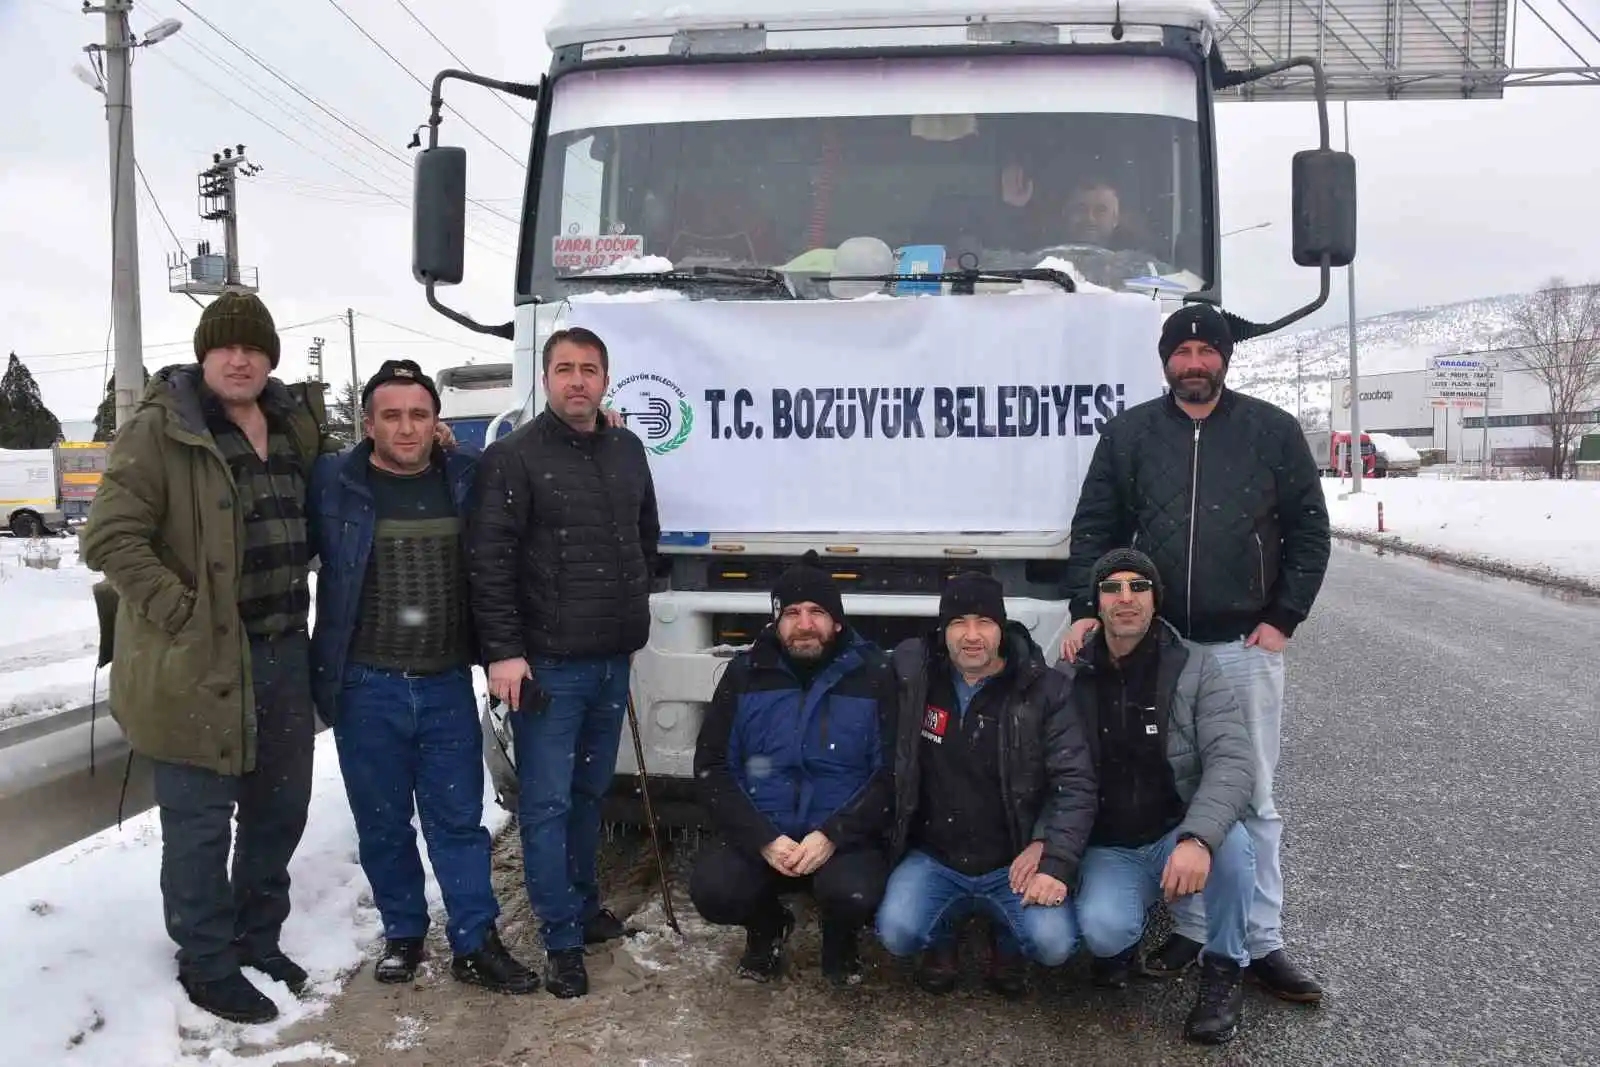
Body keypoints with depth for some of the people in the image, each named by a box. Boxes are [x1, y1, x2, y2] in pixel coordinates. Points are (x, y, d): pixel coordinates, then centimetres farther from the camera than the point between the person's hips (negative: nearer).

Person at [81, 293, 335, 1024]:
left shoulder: (293, 426, 10)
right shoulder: (160, 429, -10)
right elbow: (109, 537, -15)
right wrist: (182, 613, -19)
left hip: (282, 653, 7)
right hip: (199, 660, -6)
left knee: (280, 810, 17)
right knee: (201, 825, 4)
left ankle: (258, 938, 35)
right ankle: (207, 966, 21)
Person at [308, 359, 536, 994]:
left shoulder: (468, 478, 2)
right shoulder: (331, 483, -5)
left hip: (447, 684, 1)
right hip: (366, 686, -1)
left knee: (458, 819, 7)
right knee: (382, 824, 12)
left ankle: (475, 944, 16)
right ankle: (403, 934, 29)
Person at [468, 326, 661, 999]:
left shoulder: (626, 450, 10)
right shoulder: (514, 456, -9)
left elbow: (646, 537, 22)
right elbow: (488, 561, -13)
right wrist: (503, 650, -18)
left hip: (612, 660, 6)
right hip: (547, 665, -6)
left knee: (590, 793, 18)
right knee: (546, 804, 0)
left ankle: (583, 906, 33)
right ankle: (563, 940, 10)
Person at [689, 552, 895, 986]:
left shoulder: (873, 675, -2)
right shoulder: (746, 674, 2)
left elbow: (891, 772, -6)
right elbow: (712, 767, -1)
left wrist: (832, 836, -19)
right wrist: (764, 841, -14)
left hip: (844, 837, -1)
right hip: (759, 836, 2)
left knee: (854, 894, -32)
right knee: (712, 890, -26)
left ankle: (840, 941, 8)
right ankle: (766, 929, 12)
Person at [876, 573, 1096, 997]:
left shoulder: (1044, 690, -7)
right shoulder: (914, 673, -4)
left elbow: (1075, 783, -9)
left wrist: (1055, 863, -19)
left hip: (1014, 865, 0)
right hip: (932, 859, 1)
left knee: (1054, 943, -25)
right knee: (896, 932, -25)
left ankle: (1006, 944, 14)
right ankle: (941, 940, 13)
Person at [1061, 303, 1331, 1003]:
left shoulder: (1273, 431, 4)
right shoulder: (1129, 433, 6)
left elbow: (1309, 530, 6)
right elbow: (1095, 527, 6)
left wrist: (1284, 618, -2)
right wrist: (1085, 608, -6)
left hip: (1246, 647, -1)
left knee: (1251, 797, 5)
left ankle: (1262, 943, 15)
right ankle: (1190, 929, 20)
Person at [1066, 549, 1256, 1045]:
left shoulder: (1195, 668, -8)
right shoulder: (1070, 677, -3)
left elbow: (1232, 761, -19)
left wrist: (1198, 837, -36)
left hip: (1180, 837, 0)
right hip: (1109, 850, 0)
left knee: (1230, 840, -34)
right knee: (1101, 930, -30)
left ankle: (1222, 973, -5)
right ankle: (1120, 941, 12)